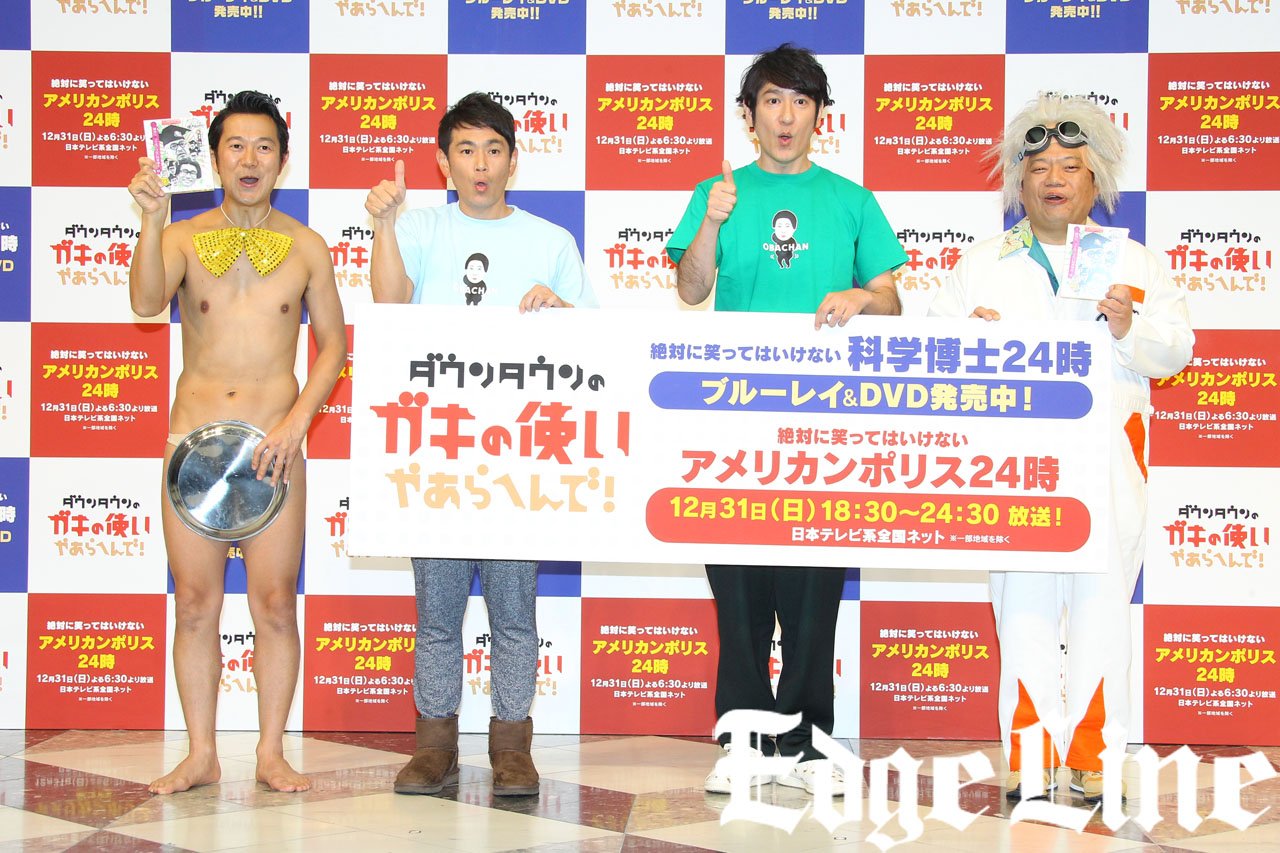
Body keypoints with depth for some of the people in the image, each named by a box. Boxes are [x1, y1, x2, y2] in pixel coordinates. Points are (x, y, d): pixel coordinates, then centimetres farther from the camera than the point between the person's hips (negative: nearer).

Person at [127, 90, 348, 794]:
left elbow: (333, 343, 6)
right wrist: (152, 218, -29)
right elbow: (146, 304, -16)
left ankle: (271, 753, 15)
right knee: (194, 603, 5)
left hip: (274, 445, 0)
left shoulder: (306, 247, 5)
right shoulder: (183, 237, 2)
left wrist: (295, 422, -6)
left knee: (275, 603, 2)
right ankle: (200, 755, 16)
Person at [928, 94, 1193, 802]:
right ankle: (1027, 759, 4)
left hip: (1109, 456, 0)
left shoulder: (1132, 261, 16)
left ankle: (1090, 759, 7)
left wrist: (1129, 328, -11)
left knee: (1101, 609, 0)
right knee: (1021, 608, -3)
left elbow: (1175, 351, 9)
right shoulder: (981, 264, 16)